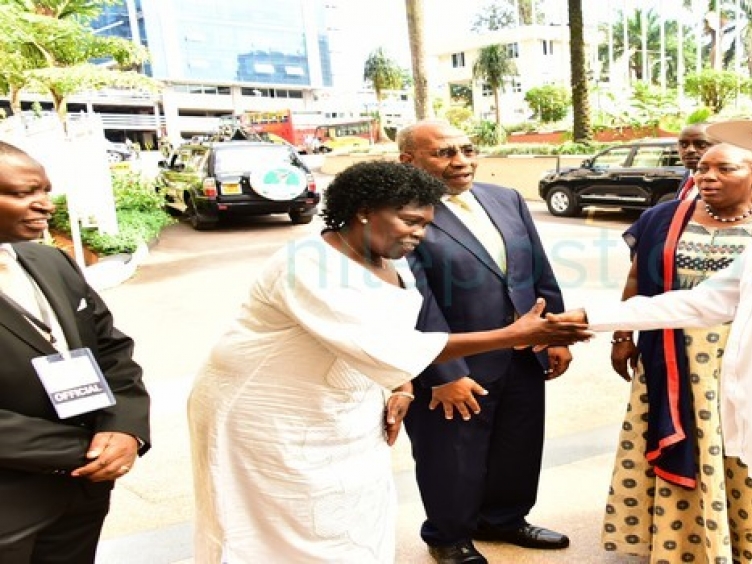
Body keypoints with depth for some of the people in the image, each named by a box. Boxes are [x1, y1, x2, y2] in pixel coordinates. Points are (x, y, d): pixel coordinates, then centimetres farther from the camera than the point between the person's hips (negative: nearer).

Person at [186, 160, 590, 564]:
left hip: (345, 416, 8)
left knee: (362, 523, 14)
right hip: (270, 419, -7)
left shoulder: (392, 263, -2)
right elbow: (385, 348, -38)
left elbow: (397, 337, 13)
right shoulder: (311, 265, -30)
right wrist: (513, 336, -37)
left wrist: (403, 388, -7)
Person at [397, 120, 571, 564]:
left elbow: (541, 273, 9)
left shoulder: (507, 199, 6)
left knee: (519, 451, 23)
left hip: (524, 360, 7)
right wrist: (444, 375, -20)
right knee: (454, 461, 14)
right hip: (454, 370, -6)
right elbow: (416, 307, -21)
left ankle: (504, 520, 48)